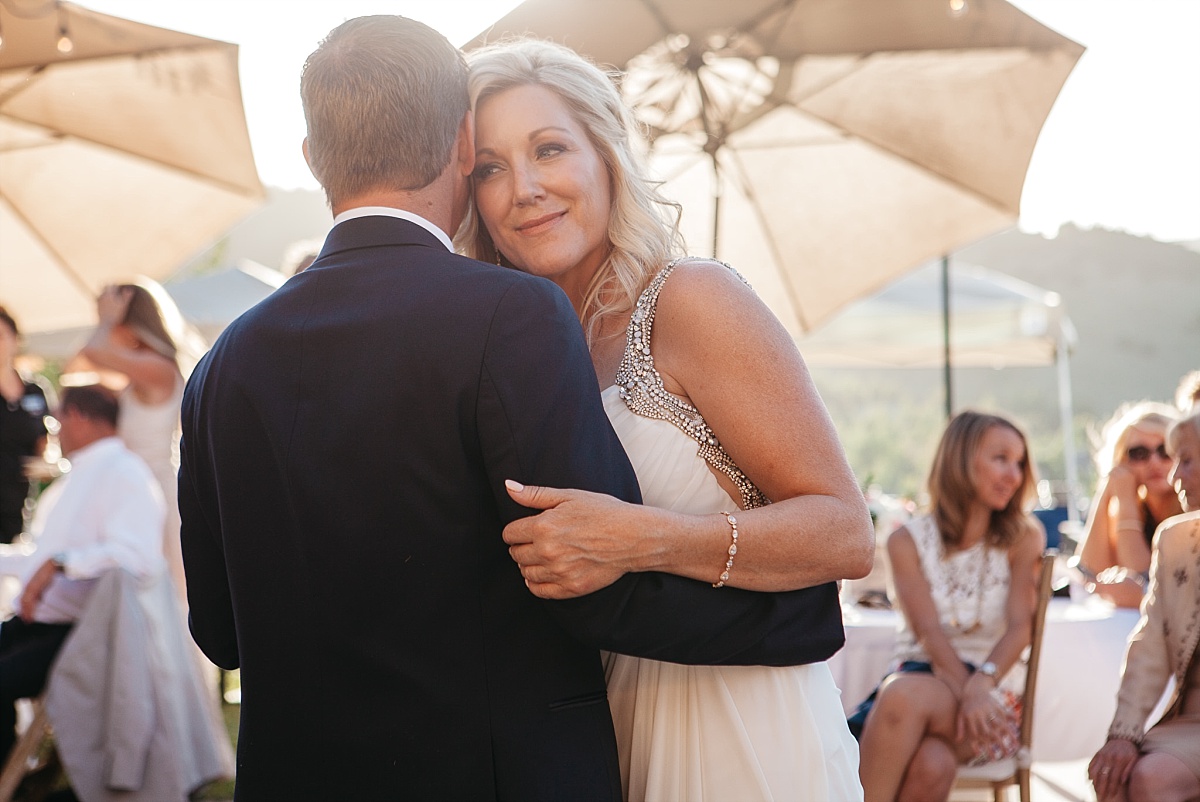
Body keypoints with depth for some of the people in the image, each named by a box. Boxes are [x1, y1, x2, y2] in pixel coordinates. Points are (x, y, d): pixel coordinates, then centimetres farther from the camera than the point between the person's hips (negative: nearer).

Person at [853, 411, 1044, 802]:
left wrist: (980, 683, -26)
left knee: (906, 695, -35)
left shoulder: (1022, 537, 7)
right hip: (923, 673, 1)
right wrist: (965, 694, -25)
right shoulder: (908, 541, 5)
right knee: (931, 767, -36)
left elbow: (1020, 626, -6)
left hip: (994, 691, 0)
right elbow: (928, 630, -7)